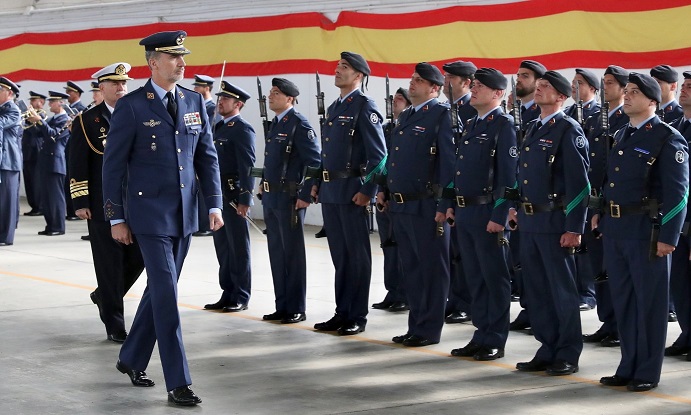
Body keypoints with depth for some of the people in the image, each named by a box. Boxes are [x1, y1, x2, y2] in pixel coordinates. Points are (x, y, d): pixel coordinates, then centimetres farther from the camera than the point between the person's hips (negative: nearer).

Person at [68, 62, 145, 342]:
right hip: (102, 204, -3)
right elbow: (77, 165, -2)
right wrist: (80, 202, -8)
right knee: (110, 263, -1)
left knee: (137, 256, 3)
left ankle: (105, 295, 31)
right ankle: (114, 325, 7)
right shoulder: (87, 121, 0)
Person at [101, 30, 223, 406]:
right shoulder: (131, 106, -8)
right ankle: (178, 383, -7)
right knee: (166, 294, -9)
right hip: (150, 213, -6)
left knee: (160, 289, 14)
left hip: (185, 214, 6)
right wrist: (116, 218, -6)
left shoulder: (195, 102, 7)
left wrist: (214, 204, 3)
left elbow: (207, 156, 11)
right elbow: (113, 165, -5)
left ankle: (132, 359, 32)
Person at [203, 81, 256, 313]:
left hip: (235, 196, -8)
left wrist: (245, 199, -20)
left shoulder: (243, 130, -10)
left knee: (238, 248, 0)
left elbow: (247, 167, -16)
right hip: (218, 195, 8)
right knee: (222, 247, 11)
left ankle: (241, 298, 6)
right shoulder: (218, 127, 16)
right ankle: (228, 295, 18)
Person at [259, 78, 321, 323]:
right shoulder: (276, 124, 15)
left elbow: (315, 162, -16)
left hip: (290, 198, -9)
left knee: (293, 254, -2)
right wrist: (265, 189, 17)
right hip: (271, 198, 9)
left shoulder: (299, 124, -12)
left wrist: (306, 195, -18)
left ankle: (297, 310, 5)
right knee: (277, 253, 12)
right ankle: (282, 307, 20)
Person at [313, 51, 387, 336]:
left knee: (357, 256, -1)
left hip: (352, 192, -8)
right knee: (339, 255, 12)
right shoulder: (334, 108, 17)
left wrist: (368, 191, -18)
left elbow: (379, 154, -14)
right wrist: (318, 184, 16)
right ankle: (342, 313, 19)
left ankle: (357, 317, 4)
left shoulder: (364, 107, -9)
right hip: (330, 192, 8)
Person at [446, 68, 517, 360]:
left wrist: (499, 215, -20)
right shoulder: (472, 124, 16)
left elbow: (508, 174, -16)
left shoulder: (503, 125, -10)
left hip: (488, 213, -9)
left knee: (494, 277, 0)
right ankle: (482, 334, 21)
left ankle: (495, 341, 6)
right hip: (465, 212, 9)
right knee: (475, 277, 13)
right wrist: (452, 204, 15)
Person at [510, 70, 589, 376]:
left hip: (554, 222, -8)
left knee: (562, 289, 0)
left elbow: (578, 182, -15)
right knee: (536, 288, 12)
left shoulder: (568, 130, -10)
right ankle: (548, 350, 21)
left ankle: (568, 355, 8)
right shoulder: (533, 129, 15)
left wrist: (574, 228, -18)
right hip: (530, 221, 8)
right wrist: (517, 207, 14)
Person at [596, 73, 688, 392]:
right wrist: (601, 215, 13)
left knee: (649, 302, 1)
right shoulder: (620, 136, 15)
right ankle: (629, 367, 22)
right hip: (615, 230, 7)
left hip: (646, 230, -7)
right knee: (622, 301, 12)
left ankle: (647, 371, 8)